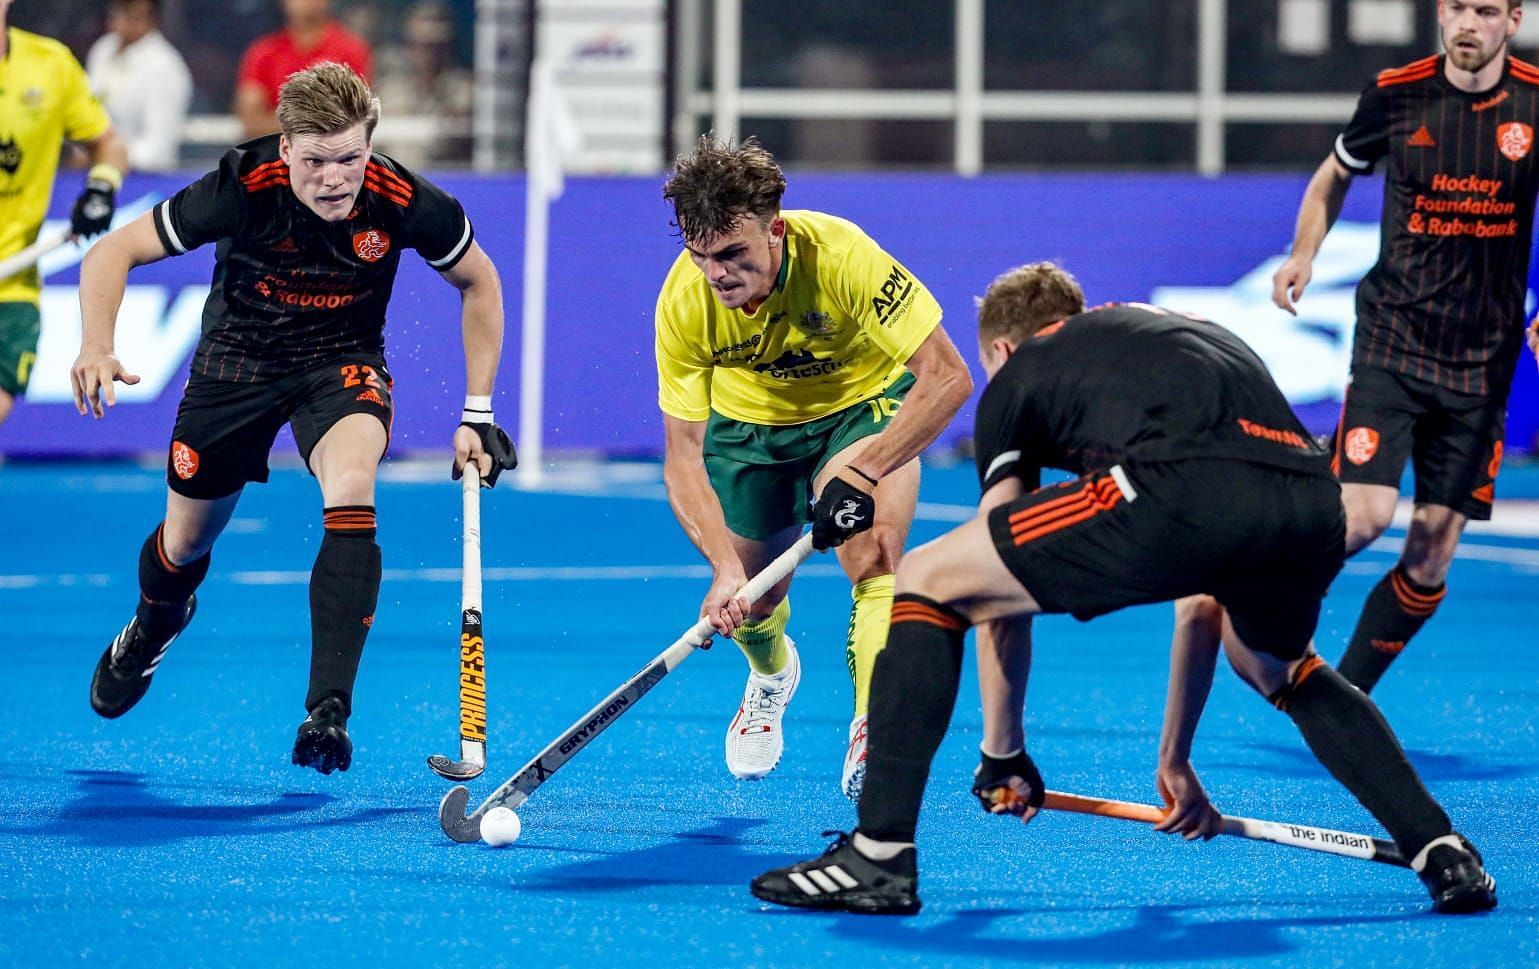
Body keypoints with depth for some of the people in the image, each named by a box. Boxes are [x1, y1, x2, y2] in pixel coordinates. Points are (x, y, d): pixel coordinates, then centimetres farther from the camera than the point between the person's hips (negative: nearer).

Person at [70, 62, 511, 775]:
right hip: (238, 358, 1)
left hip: (343, 362, -1)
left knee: (351, 487, -31)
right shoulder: (243, 188, -28)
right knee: (187, 541, 11)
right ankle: (148, 633, 51)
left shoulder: (406, 203, -24)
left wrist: (478, 413, -3)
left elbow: (479, 283, -3)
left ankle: (327, 709, -32)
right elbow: (111, 253, -20)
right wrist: (96, 348, -38)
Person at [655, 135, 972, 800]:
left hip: (865, 403, -3)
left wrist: (861, 470, -41)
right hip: (749, 420, 3)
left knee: (872, 559, -27)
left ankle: (873, 739, -21)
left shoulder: (839, 255, -37)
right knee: (751, 605, 6)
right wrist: (725, 566, -36)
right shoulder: (684, 302, -29)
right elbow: (683, 453, -23)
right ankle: (772, 675, 42)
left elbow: (947, 377, -34)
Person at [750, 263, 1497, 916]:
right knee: (1280, 670, 39)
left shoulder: (1017, 377, 29)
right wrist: (1176, 758, 53)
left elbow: (1002, 597, 29)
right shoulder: (1195, 335, 43)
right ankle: (1442, 854, 27)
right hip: (1314, 503, 6)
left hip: (1174, 496, -6)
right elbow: (1205, 594, 47)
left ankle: (880, 854, 5)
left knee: (928, 582, 13)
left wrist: (1002, 756, 39)